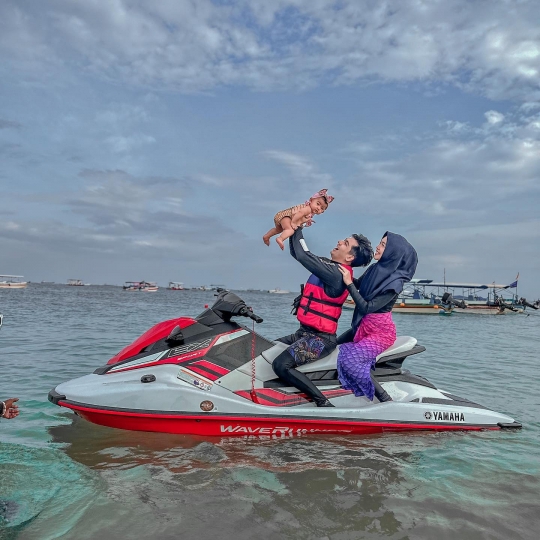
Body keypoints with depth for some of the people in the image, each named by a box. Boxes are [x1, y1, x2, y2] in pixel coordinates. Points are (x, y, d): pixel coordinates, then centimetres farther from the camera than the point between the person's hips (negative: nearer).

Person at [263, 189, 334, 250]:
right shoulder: (308, 209, -16)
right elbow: (300, 212, -30)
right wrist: (293, 222, -29)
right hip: (284, 215, -10)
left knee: (278, 229, 34)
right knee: (290, 230, -32)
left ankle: (266, 236, 45)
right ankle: (280, 239, -49)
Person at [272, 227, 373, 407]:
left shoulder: (336, 273, -21)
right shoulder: (331, 265, 8)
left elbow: (302, 254, -24)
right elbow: (296, 252, 15)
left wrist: (296, 227, -11)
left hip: (320, 338, -10)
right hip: (306, 332, 10)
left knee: (281, 365, -26)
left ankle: (323, 402, -18)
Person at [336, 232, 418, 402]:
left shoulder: (395, 282, -23)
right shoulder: (375, 269, -1)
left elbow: (367, 307, -25)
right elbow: (357, 284, 16)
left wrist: (349, 283, -26)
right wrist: (344, 271, 0)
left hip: (380, 332, -9)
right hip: (362, 327, 9)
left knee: (349, 359, -24)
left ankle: (387, 401, -15)